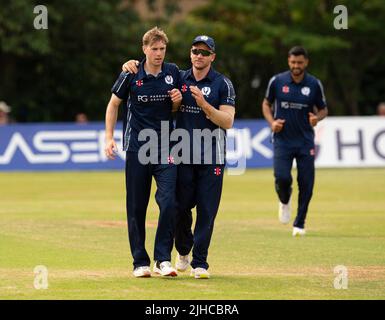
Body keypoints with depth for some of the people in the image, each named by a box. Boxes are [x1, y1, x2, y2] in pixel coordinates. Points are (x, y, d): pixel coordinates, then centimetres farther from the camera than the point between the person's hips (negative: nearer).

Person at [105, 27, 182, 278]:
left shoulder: (173, 73, 3)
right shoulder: (131, 75, -3)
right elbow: (114, 104, 9)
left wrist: (178, 101, -7)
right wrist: (109, 137, 1)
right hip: (137, 149, -1)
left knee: (169, 202, -14)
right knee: (136, 207, 3)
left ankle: (163, 259, -6)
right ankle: (140, 262, 12)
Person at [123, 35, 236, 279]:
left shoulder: (223, 84, 0)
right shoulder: (179, 78, 9)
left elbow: (227, 122, -8)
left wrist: (204, 104, -20)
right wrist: (132, 64, -2)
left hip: (212, 158, -2)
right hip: (183, 156, 2)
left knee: (207, 210, -4)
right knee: (181, 206, 4)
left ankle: (199, 262, 2)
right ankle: (183, 251, 29)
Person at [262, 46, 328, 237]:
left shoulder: (315, 84, -1)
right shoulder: (277, 81, -2)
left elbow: (323, 109, 10)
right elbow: (266, 104, 11)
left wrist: (317, 117, -14)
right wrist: (272, 122, -7)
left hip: (305, 140, 1)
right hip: (282, 140, -1)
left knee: (306, 183, -2)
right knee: (282, 177, -16)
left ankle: (299, 224, 14)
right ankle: (284, 201, 20)